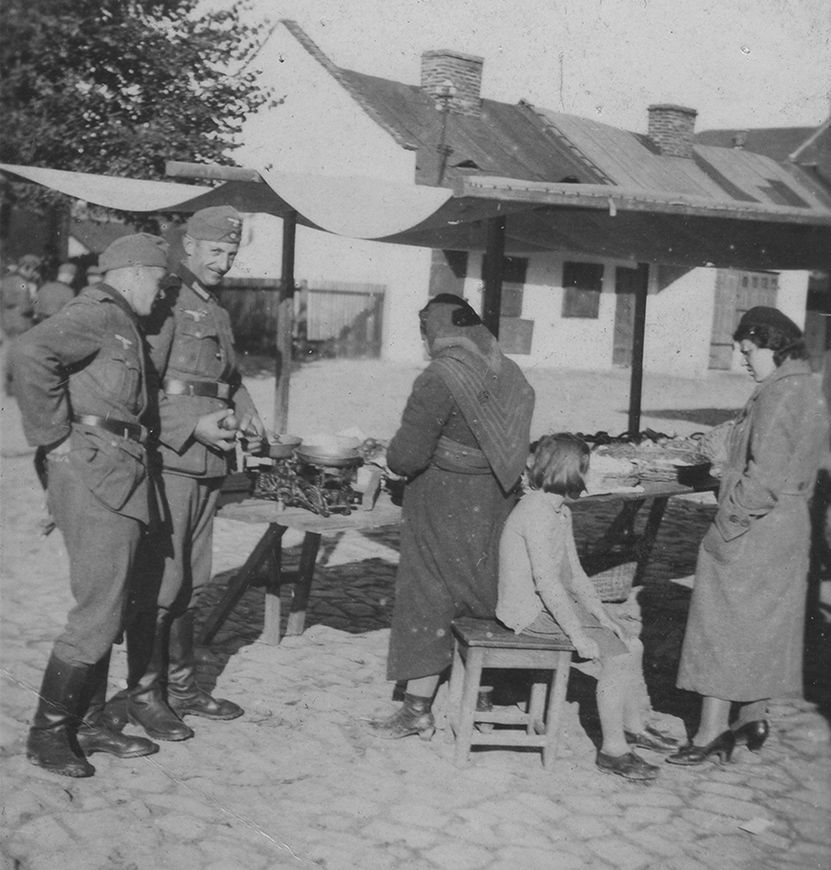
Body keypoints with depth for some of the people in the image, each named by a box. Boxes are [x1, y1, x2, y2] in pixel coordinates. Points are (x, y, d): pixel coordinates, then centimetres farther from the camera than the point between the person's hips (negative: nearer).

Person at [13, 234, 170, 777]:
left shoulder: (123, 325, 22)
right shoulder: (97, 313, -10)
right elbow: (32, 352, -26)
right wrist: (54, 437, -20)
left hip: (119, 474, 10)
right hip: (94, 472, -10)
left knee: (105, 608, 14)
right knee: (98, 612, -8)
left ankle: (89, 723, 23)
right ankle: (47, 732, 2)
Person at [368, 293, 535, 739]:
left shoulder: (439, 379, -19)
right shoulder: (510, 373, 4)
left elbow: (408, 455, -20)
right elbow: (516, 445, 8)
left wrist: (392, 456, 1)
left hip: (445, 507, -7)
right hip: (495, 503, 7)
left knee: (427, 596, 3)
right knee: (476, 591, 17)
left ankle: (418, 708, 9)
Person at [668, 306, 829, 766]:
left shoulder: (780, 393, -19)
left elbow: (766, 475, -24)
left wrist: (727, 524, -18)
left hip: (752, 533, -10)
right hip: (788, 526, 10)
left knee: (723, 625, -3)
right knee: (761, 626, 17)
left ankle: (712, 732, 1)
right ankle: (752, 717, 28)